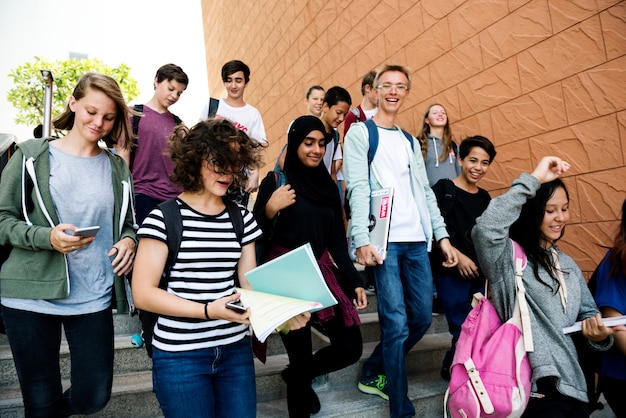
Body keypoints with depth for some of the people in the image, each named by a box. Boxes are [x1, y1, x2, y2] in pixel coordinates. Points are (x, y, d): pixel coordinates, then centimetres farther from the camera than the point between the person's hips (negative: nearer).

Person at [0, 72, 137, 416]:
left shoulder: (116, 167, 7)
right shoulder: (32, 156, 0)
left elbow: (127, 225, 14)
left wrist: (128, 241, -9)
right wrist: (47, 237, -19)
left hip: (94, 298, 2)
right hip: (30, 297, -2)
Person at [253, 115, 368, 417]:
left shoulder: (327, 184, 10)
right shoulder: (276, 180, -5)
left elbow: (337, 239, 12)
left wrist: (355, 281, 8)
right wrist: (270, 210, -26)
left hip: (323, 272, 6)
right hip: (287, 275, -5)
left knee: (350, 348, 5)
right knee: (301, 355, -2)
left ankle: (297, 375, 34)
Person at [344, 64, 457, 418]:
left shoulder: (411, 142, 21)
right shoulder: (360, 133, 3)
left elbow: (425, 192, 19)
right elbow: (358, 188, -9)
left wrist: (442, 235, 10)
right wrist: (362, 240, -19)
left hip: (417, 241, 7)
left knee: (422, 317, 9)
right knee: (397, 324, -7)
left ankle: (374, 373, 29)